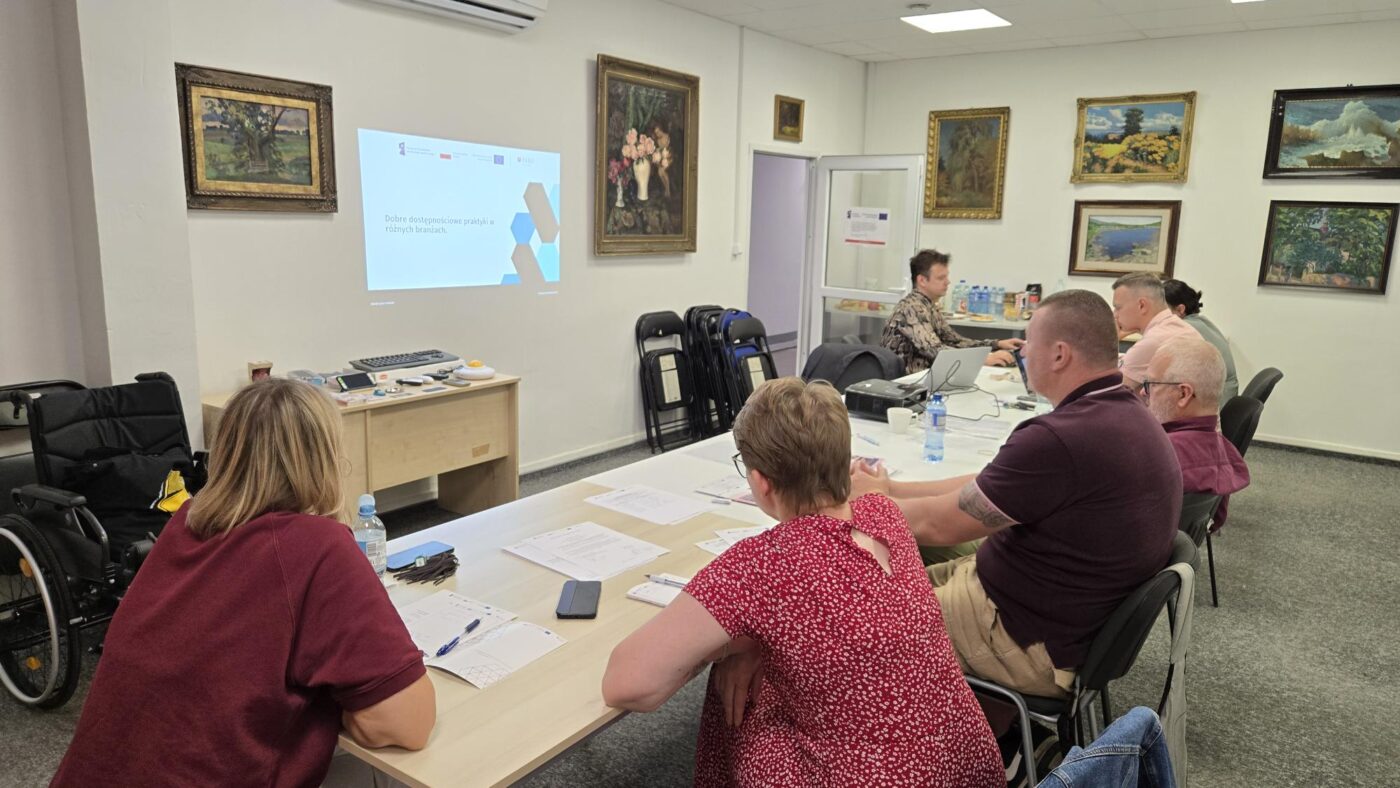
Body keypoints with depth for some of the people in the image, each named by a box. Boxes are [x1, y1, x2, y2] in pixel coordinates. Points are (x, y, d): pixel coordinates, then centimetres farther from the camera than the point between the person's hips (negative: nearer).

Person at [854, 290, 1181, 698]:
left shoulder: (1062, 439, -30)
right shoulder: (1124, 415, 2)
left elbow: (938, 524, -19)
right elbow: (985, 489, 8)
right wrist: (891, 489, 8)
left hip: (1032, 643, -9)